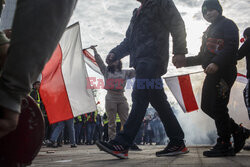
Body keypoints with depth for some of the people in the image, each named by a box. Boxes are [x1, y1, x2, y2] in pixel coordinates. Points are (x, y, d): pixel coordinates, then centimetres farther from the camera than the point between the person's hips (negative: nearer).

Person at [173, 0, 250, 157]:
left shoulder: (227, 25, 0)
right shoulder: (208, 31, 27)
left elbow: (232, 47, -17)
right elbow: (202, 57, 26)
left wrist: (216, 63, -29)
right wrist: (184, 62, 14)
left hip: (224, 72, -9)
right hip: (212, 73, 9)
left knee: (218, 106, -13)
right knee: (207, 106, 7)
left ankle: (224, 145, -5)